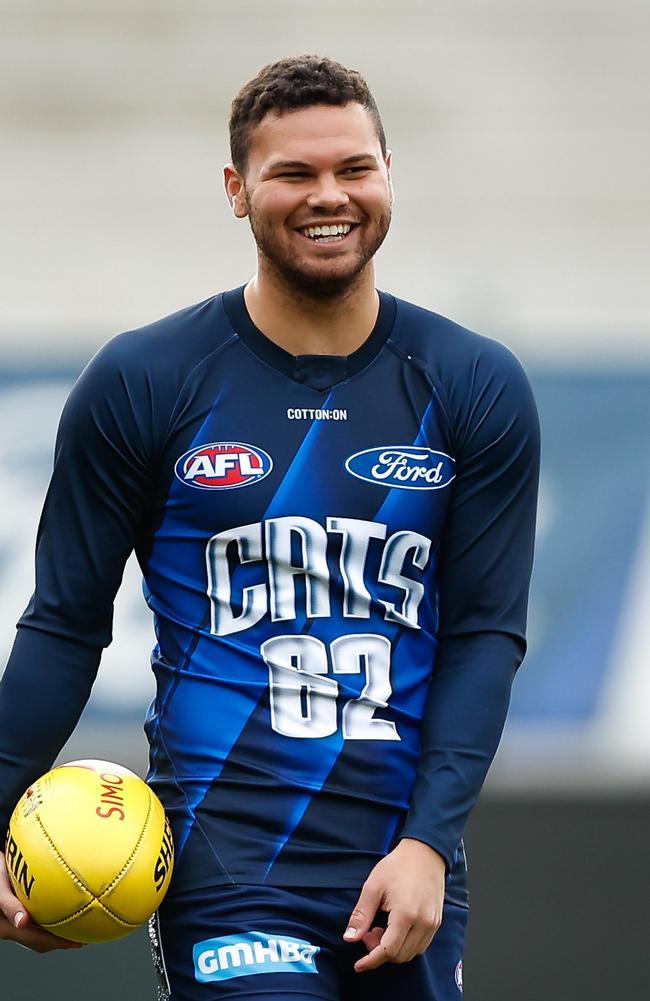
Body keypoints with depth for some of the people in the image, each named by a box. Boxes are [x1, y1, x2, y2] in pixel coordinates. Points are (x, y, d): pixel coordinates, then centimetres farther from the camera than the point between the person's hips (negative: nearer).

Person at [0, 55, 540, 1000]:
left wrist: (428, 846, -7)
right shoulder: (142, 382, 1)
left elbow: (486, 634, 4)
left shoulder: (476, 388, 6)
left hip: (406, 862, 3)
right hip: (223, 845, -3)